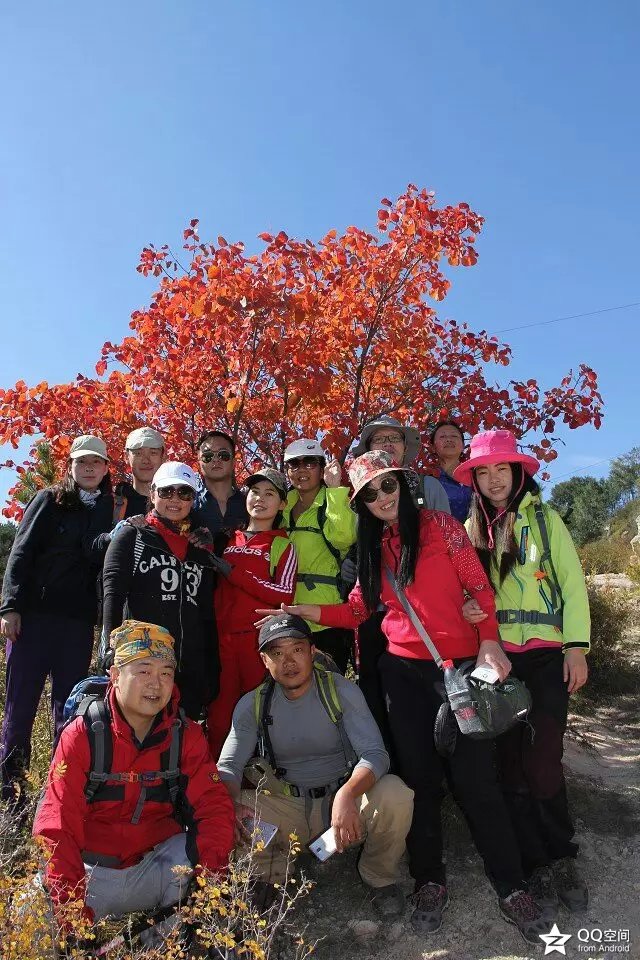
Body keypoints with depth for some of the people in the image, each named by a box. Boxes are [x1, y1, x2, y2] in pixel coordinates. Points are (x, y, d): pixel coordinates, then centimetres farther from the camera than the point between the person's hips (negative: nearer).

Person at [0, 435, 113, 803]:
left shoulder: (111, 511, 10)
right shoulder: (49, 501, 3)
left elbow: (103, 560, 8)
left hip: (79, 622, 2)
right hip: (34, 615, -2)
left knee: (69, 704, 8)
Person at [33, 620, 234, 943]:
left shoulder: (186, 735, -7)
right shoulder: (81, 735, -13)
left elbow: (213, 805, -12)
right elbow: (57, 826, -16)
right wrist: (73, 910, -23)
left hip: (156, 866, 1)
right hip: (92, 872, -1)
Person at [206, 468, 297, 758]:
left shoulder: (283, 546, 4)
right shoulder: (229, 541, 15)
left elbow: (284, 594, -10)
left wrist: (232, 572, -12)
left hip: (260, 637, -3)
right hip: (221, 637, 3)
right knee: (219, 712, 6)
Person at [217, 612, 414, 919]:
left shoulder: (341, 690, -8)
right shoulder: (253, 704, -1)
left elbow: (375, 754, -17)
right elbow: (228, 766, -4)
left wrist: (347, 794, -38)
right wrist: (233, 805, -28)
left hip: (344, 798, -1)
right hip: (286, 809, 1)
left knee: (395, 794, -32)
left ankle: (378, 876, 1)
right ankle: (278, 878, 4)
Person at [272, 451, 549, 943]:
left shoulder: (441, 525, -3)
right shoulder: (373, 547, 10)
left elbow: (479, 587, -4)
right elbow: (357, 611, 8)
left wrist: (489, 641, -15)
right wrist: (306, 611, -4)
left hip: (458, 662, -3)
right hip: (402, 668, 4)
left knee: (474, 777, -2)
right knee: (419, 776, 10)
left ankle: (512, 888, 15)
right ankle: (430, 880, 25)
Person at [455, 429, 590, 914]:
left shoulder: (544, 519, 2)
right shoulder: (473, 528, 9)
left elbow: (572, 583, -1)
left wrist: (577, 646, -8)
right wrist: (464, 611, -10)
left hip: (547, 654, -2)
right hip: (495, 655, 3)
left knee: (542, 760, -5)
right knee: (511, 761, 6)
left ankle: (561, 857, 18)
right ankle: (538, 862, 22)